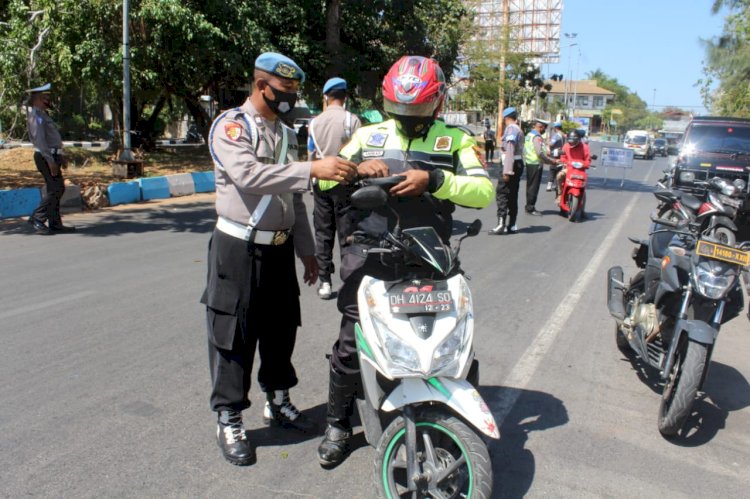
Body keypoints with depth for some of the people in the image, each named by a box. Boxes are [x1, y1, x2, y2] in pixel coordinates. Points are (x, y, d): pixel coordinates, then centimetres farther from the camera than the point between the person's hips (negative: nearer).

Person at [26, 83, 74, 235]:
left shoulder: (43, 115, 20)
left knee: (55, 189, 10)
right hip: (46, 157, -10)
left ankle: (55, 223, 13)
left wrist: (61, 157, 24)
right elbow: (40, 140, -20)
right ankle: (37, 218, -6)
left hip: (52, 156, 10)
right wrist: (51, 161, -25)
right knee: (56, 189, -11)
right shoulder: (36, 116, -11)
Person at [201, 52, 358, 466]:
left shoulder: (286, 133, 14)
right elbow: (249, 175, -29)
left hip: (279, 249, 7)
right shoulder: (231, 125, -9)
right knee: (234, 335, 1)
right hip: (239, 249, -7)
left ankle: (278, 401, 33)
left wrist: (306, 250, 15)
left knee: (281, 330, 15)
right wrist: (313, 169, -37)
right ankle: (229, 421, 15)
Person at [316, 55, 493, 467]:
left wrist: (431, 179, -18)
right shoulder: (369, 135, 16)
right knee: (352, 342, 0)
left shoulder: (455, 140, 9)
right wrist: (358, 167, -8)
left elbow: (484, 191, -5)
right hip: (369, 252, 1)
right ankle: (338, 424, 20)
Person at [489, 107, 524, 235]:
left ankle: (501, 224, -13)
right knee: (512, 195, 11)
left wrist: (507, 171, -22)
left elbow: (509, 150, -20)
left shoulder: (511, 129, -12)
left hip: (511, 165, -10)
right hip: (518, 164, 10)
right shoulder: (518, 129, 17)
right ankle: (512, 225, 15)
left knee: (501, 193, -8)